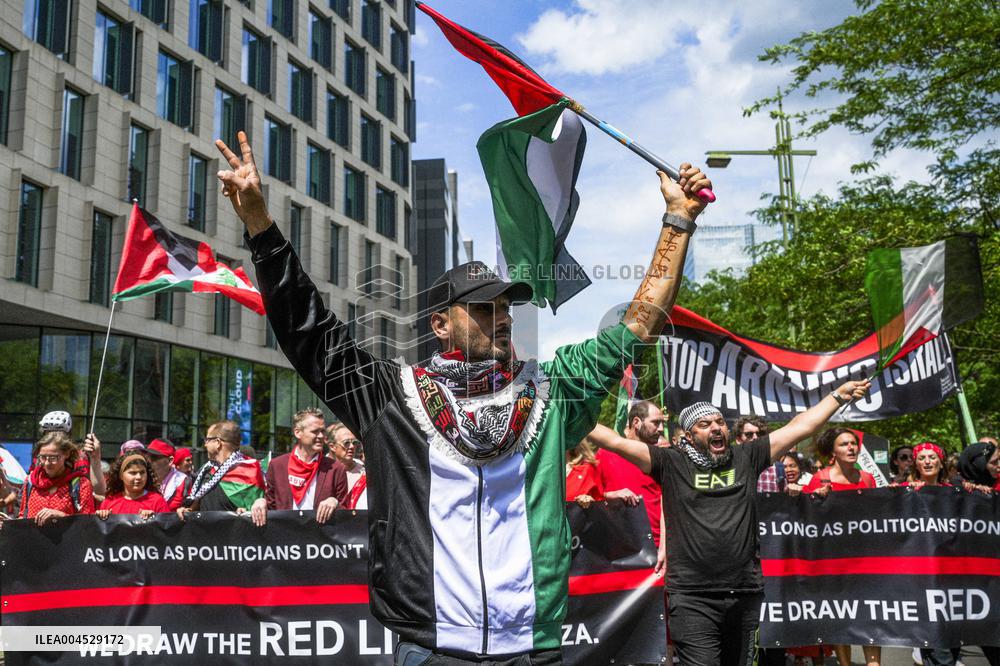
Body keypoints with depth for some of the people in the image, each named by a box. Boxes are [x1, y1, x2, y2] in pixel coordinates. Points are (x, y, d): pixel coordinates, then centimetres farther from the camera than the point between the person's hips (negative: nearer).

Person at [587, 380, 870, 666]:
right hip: (692, 598, -3)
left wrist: (840, 395, 12)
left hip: (746, 595, 3)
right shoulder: (672, 462, 3)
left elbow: (800, 427, 12)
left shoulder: (746, 457, 10)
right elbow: (616, 442, -2)